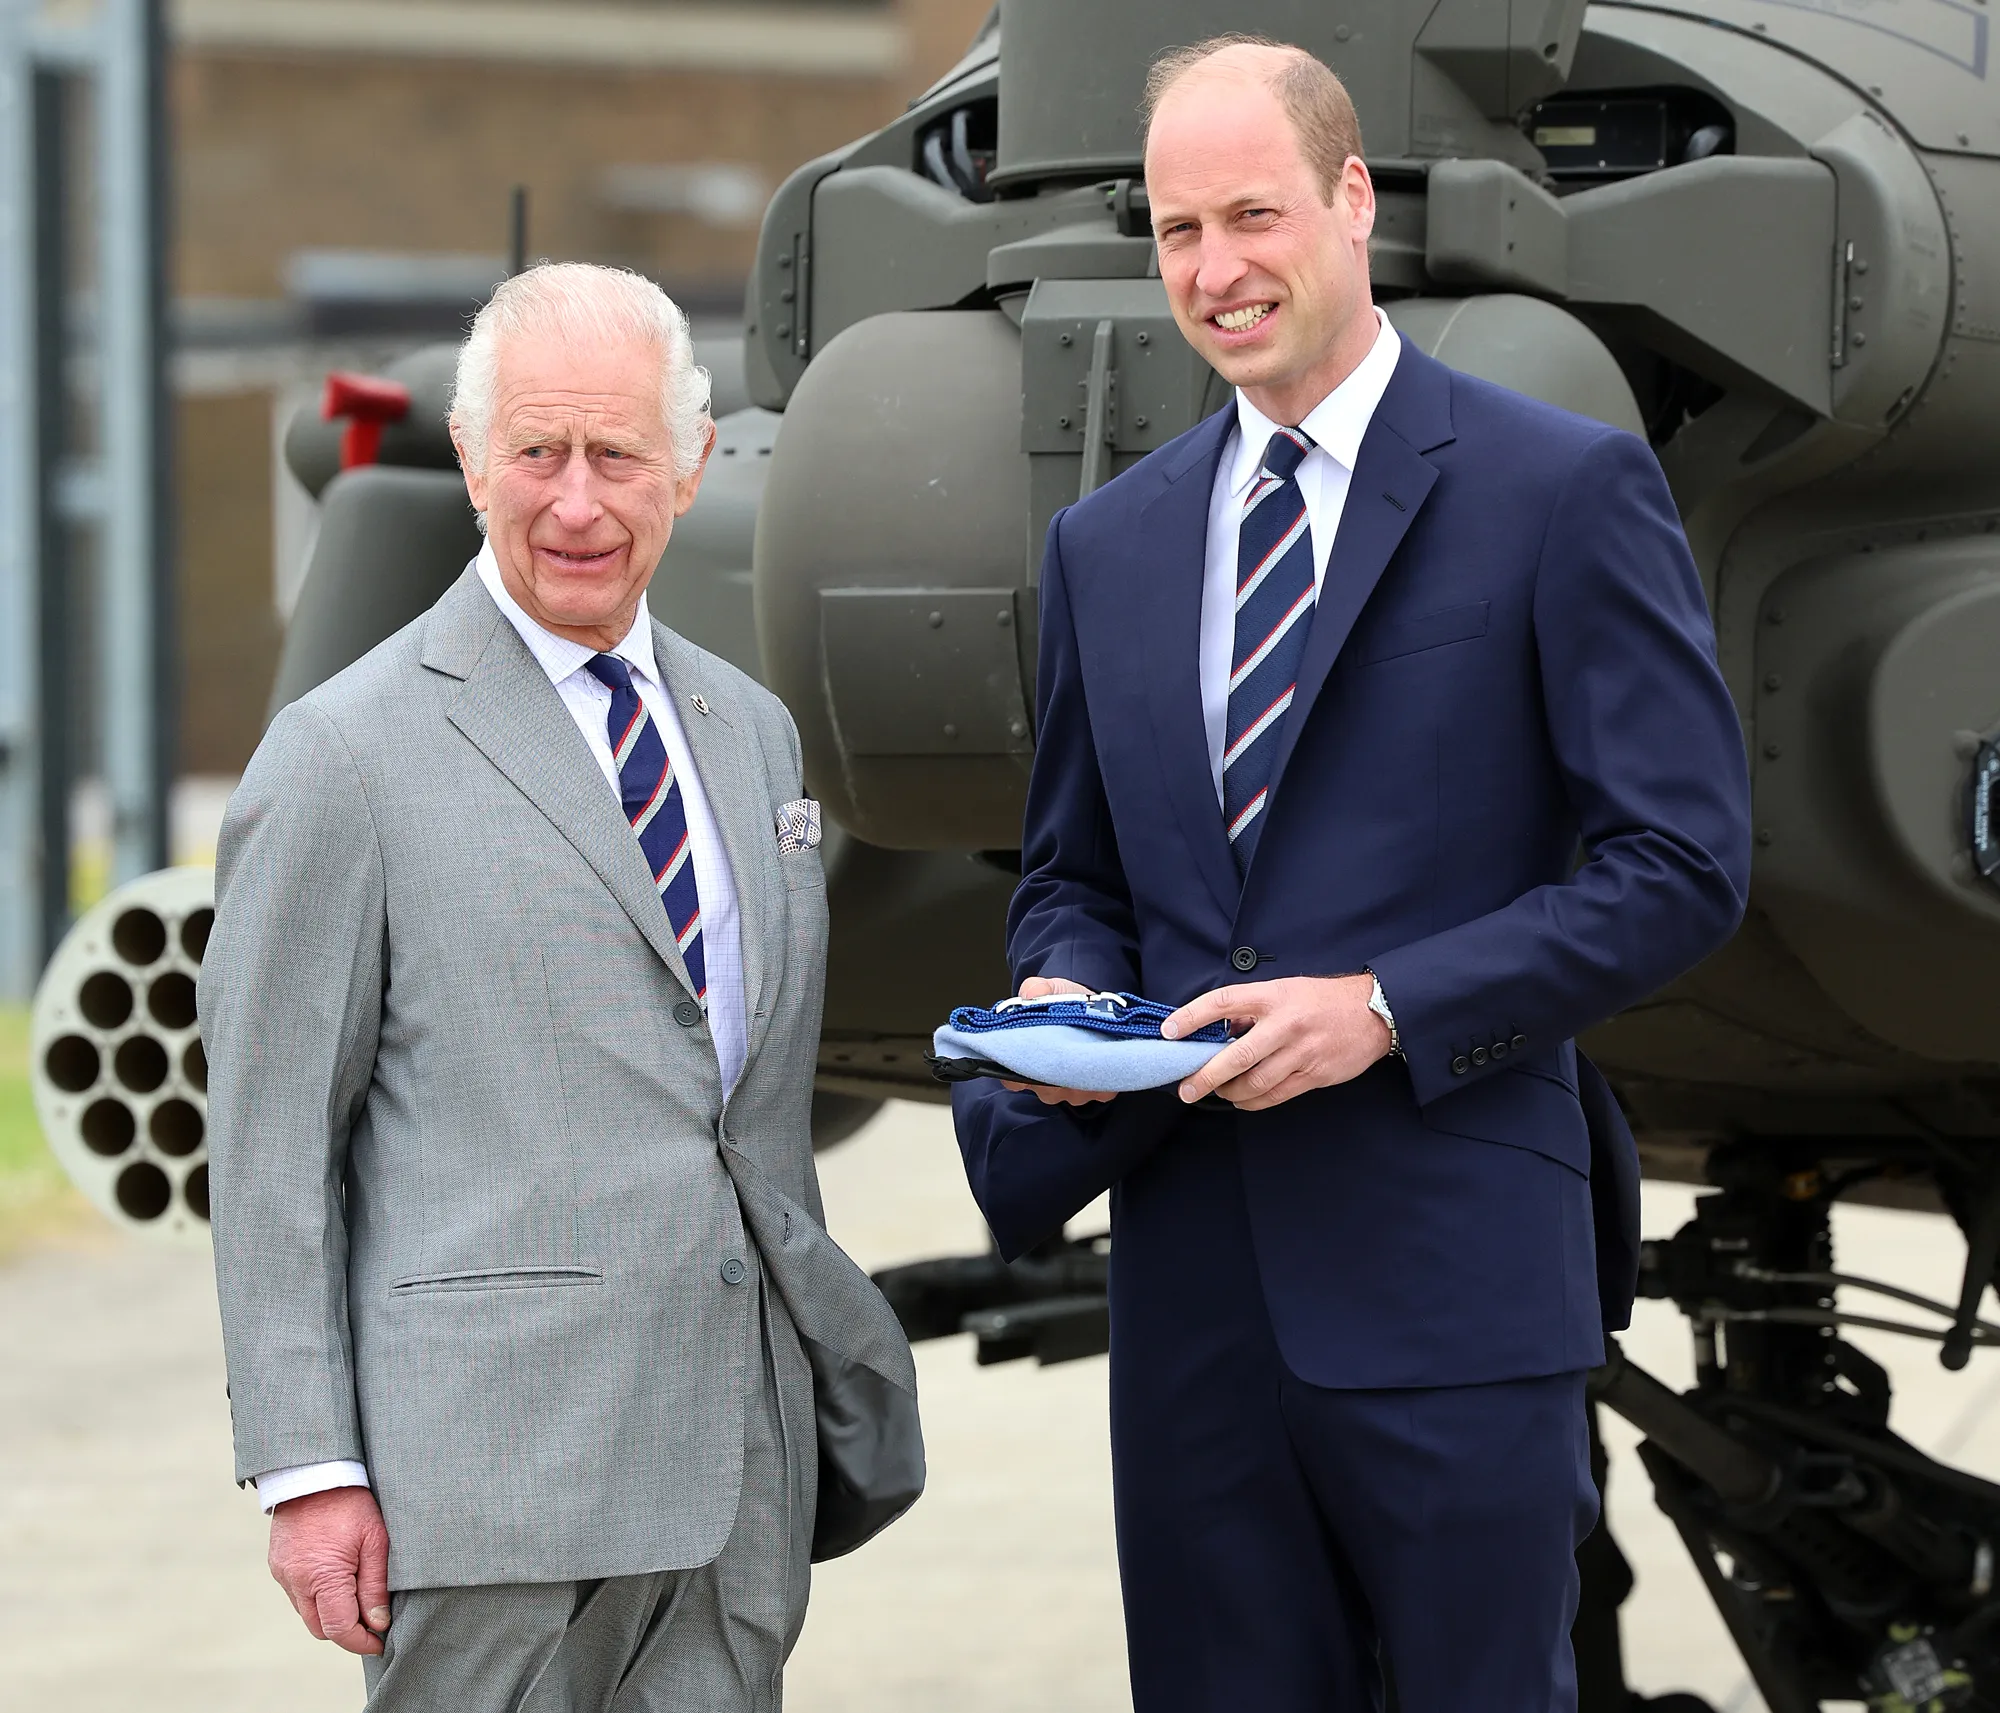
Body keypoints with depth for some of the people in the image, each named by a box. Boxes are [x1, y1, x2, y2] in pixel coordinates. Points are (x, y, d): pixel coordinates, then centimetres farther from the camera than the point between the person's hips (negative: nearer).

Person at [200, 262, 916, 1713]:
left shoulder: (751, 731, 16)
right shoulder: (346, 756, -4)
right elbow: (269, 1146, -5)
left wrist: (847, 1345, 17)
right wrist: (307, 1471, -10)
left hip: (742, 1477, 6)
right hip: (494, 1470, -5)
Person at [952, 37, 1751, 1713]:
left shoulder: (1566, 491, -3)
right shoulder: (1108, 542, 15)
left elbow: (1682, 866, -7)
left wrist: (1387, 1009, -16)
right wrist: (1065, 990, -1)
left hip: (1450, 1275, -5)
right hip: (1195, 1274, 5)